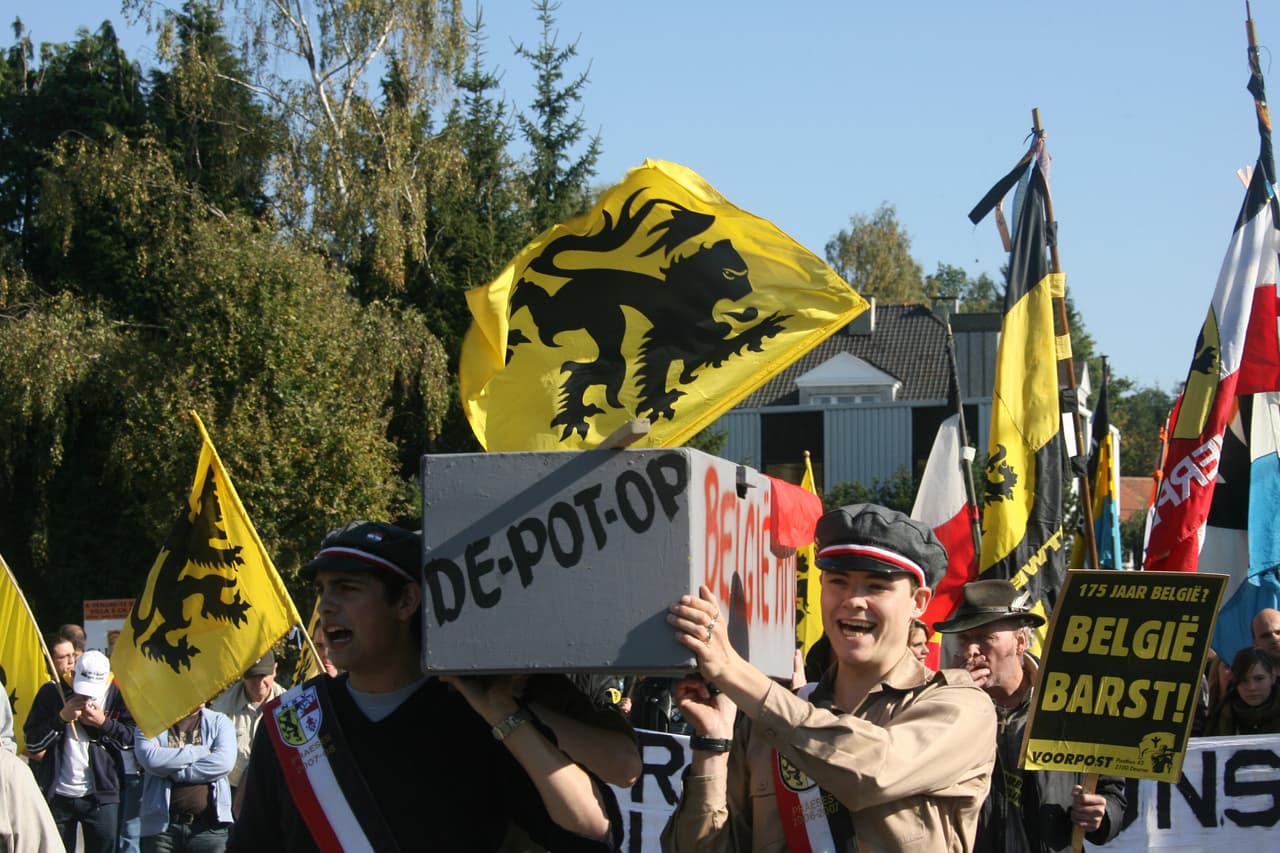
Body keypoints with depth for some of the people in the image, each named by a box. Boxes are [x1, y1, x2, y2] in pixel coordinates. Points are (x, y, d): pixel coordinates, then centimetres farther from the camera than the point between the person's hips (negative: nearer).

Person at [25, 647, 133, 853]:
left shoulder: (116, 694, -1)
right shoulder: (50, 692, -2)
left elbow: (132, 737, -2)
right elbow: (32, 743, -4)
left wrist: (104, 723, -14)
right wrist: (61, 718, -16)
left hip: (101, 795, 0)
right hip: (57, 795, 1)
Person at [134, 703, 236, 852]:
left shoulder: (219, 722, 11)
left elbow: (225, 762, -7)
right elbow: (150, 759, -11)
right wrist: (201, 751, -7)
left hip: (209, 825, 0)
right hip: (162, 824, 0)